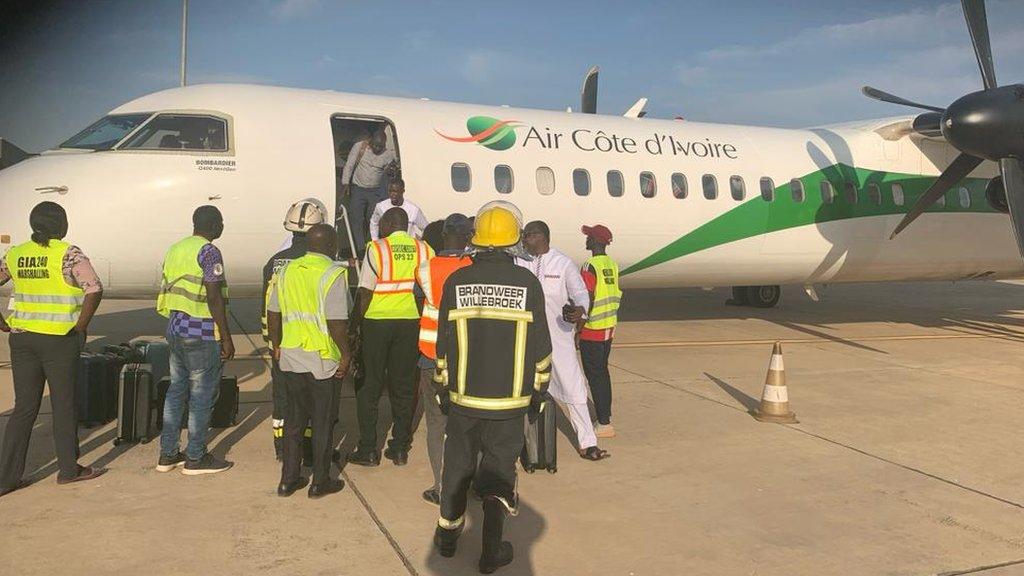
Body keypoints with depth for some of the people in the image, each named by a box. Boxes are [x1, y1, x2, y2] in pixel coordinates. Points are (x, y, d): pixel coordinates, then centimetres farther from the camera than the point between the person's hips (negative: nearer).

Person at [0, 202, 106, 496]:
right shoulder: (68, 254, -11)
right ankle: (69, 469, 20)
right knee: (64, 405, 8)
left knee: (24, 408, 12)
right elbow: (94, 290, -22)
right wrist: (81, 327, -13)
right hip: (59, 340, -5)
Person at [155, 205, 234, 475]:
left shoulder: (174, 249, 14)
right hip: (202, 334, -9)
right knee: (202, 395, 1)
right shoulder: (209, 252, -14)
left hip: (175, 329, 9)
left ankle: (167, 455, 21)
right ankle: (195, 458, 9)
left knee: (176, 390, 15)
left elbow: (166, 293, 17)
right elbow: (214, 298, -19)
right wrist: (226, 338, -16)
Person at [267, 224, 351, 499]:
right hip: (322, 359, -6)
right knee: (323, 421, 7)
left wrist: (276, 345, 20)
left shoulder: (287, 270, 6)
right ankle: (320, 481, 17)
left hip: (290, 356, 6)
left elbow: (273, 313, 10)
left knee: (294, 417, 16)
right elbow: (336, 321, -20)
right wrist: (346, 354, -10)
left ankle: (288, 479, 24)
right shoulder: (333, 274, -14)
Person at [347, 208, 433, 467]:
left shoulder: (377, 249, -8)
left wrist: (358, 321, -2)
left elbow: (365, 292, -10)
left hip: (377, 322, -3)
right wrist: (421, 315, 12)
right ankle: (400, 448, 18)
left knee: (369, 386, 8)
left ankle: (368, 450, 12)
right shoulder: (424, 250, 2)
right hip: (410, 323, 3)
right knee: (404, 386, 12)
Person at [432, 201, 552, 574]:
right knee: (499, 470, 11)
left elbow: (444, 344, 0)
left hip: (463, 397, 1)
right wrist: (538, 393, 9)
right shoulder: (527, 283, -7)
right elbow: (540, 347, -3)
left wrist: (442, 389, 12)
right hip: (510, 401, -1)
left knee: (458, 466, 17)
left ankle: (448, 536, 33)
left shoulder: (456, 282, -5)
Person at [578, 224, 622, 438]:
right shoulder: (613, 265, 7)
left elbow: (587, 302, -20)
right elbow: (615, 296, 12)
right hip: (609, 328, 8)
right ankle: (606, 415, 29)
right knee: (603, 371, 19)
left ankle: (604, 425, 1)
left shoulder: (590, 267, -18)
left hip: (592, 331, -8)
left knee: (595, 375, -2)